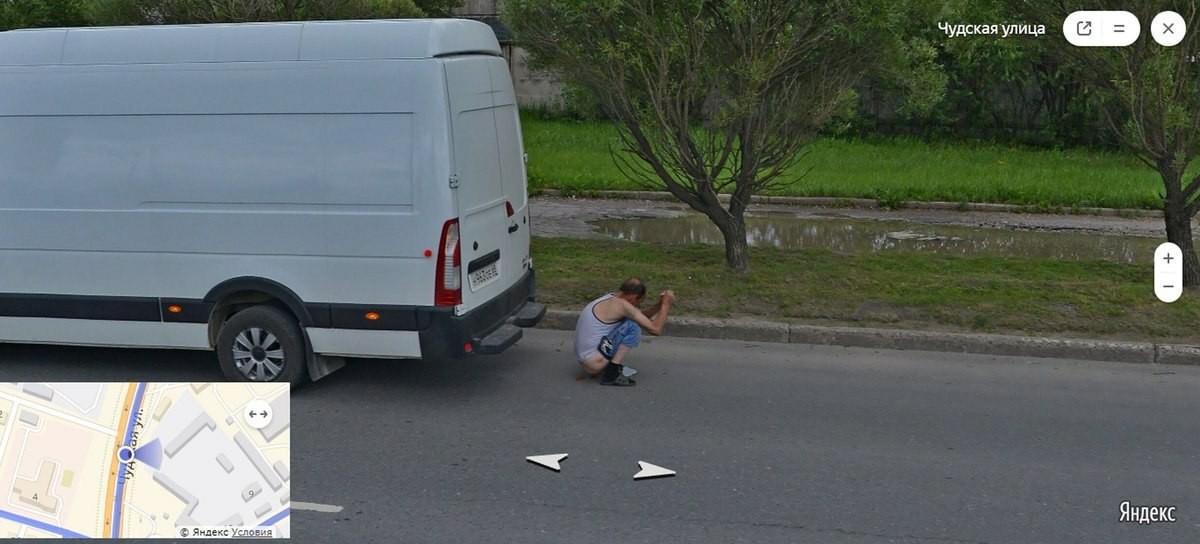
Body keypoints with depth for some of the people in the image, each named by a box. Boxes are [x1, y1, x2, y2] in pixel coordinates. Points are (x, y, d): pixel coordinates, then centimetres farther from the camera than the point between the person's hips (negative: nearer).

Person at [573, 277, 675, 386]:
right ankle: (612, 374, -13)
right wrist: (666, 305, -6)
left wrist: (660, 303, 8)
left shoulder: (611, 299, 10)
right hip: (594, 363, -10)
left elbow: (642, 315, 24)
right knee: (632, 326, -14)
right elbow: (655, 330, -17)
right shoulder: (621, 305, -17)